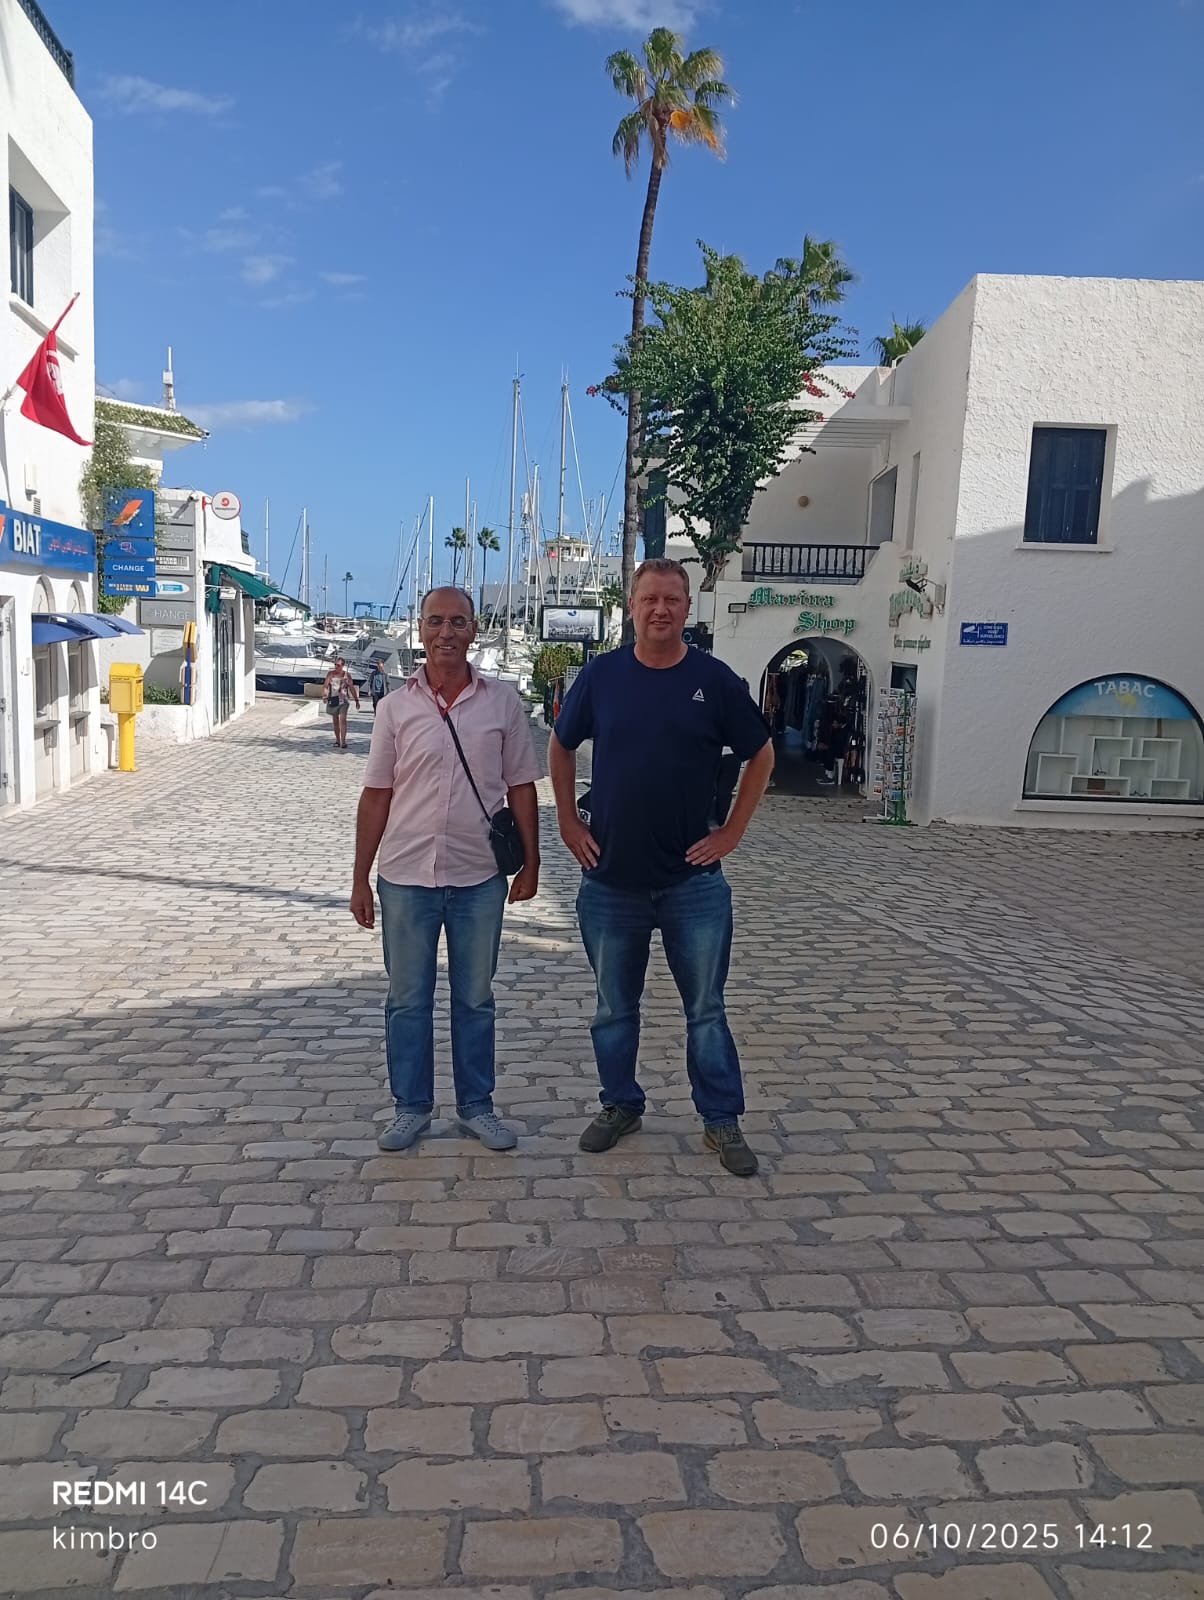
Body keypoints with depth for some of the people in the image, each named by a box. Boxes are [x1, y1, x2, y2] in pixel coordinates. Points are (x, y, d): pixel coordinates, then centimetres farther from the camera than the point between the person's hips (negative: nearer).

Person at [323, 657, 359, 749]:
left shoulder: (347, 675, 2)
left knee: (343, 720, -15)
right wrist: (324, 696, -23)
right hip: (333, 699, 2)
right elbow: (325, 686, -5)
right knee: (336, 721, 10)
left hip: (343, 700, -2)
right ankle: (337, 741, 20)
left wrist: (357, 701, 8)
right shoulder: (330, 674, 2)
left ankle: (343, 741, -17)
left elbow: (352, 689, 8)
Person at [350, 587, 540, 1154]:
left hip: (479, 878, 0)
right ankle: (411, 1107, 26)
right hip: (406, 877, 0)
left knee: (475, 999, 12)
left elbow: (520, 788, 5)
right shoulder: (397, 706, 1)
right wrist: (360, 878, 1)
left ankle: (476, 1106, 27)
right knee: (407, 1000, 10)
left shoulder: (502, 702, 0)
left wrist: (530, 863, 3)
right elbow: (376, 795, 3)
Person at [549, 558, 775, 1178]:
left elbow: (760, 755, 5)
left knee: (706, 1009, 8)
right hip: (609, 879, 2)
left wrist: (732, 832, 0)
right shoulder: (601, 674, -1)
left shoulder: (714, 679, -4)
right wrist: (568, 819, 5)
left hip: (692, 880, -1)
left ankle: (722, 1120, 22)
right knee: (614, 1007, 14)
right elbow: (561, 746, 12)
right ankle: (620, 1104, 33)